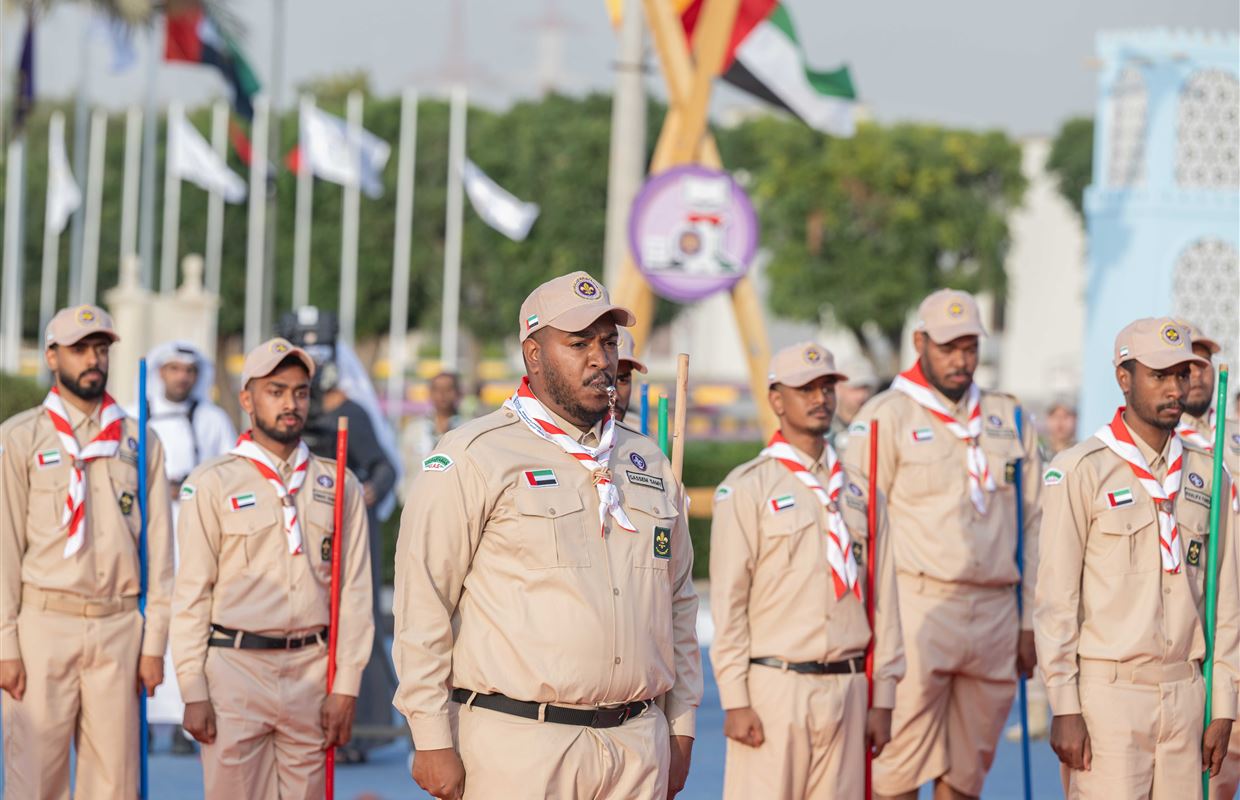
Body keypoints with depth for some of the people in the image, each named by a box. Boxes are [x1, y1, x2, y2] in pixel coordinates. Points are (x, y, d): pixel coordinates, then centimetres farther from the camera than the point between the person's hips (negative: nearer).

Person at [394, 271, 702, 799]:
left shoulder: (649, 462, 16)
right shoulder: (473, 457, -3)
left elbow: (679, 602, 22)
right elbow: (423, 607, -7)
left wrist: (680, 728, 16)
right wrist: (432, 742, -11)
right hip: (518, 747, -5)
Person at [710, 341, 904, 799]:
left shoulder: (858, 491, 13)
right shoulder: (746, 488, -1)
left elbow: (882, 600, 13)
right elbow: (728, 602, -5)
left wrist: (883, 698, 8)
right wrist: (734, 700, -10)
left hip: (847, 689, 4)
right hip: (774, 687, -4)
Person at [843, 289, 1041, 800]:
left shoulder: (1008, 418, 15)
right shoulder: (886, 417, 0)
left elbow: (1031, 525, 17)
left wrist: (1030, 623, 12)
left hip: (995, 615, 5)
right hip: (916, 610, -5)